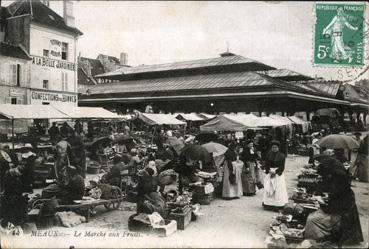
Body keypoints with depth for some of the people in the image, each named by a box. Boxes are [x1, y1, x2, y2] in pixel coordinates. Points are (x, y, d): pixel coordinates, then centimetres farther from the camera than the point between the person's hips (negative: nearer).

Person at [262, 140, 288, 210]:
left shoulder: (281, 155, -1)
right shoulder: (268, 155, 6)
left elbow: (282, 166, -5)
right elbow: (266, 164, 5)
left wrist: (275, 172, -14)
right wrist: (269, 171, -11)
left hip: (278, 174, -2)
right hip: (269, 173, 2)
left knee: (278, 188, -5)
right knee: (269, 188, -1)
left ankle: (278, 204, 0)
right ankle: (268, 204, 4)